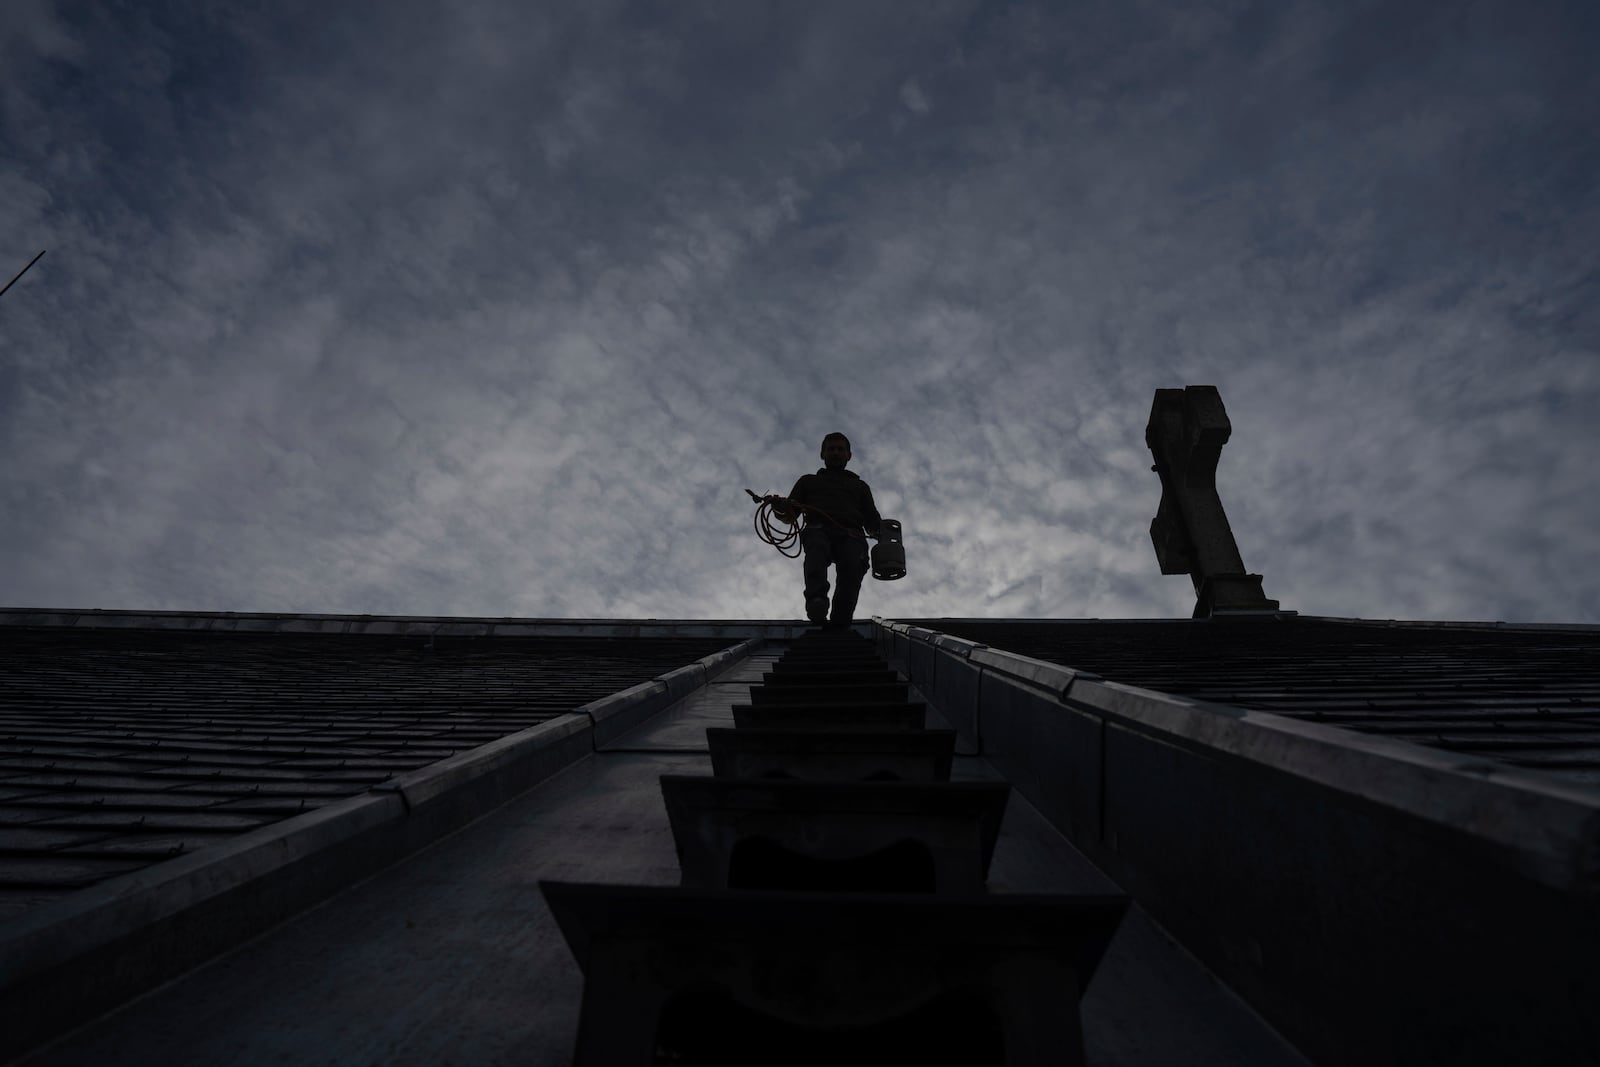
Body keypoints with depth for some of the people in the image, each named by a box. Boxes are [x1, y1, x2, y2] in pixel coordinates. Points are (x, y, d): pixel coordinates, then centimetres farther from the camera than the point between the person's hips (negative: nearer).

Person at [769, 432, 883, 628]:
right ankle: (816, 601, -60)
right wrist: (779, 507, -1)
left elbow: (871, 522, 26)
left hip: (850, 534, 1)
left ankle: (840, 622, -47)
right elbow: (790, 515, 23)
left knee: (853, 564, -34)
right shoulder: (808, 481, 35)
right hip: (818, 529, -1)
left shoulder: (860, 486, 38)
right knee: (816, 550, -38)